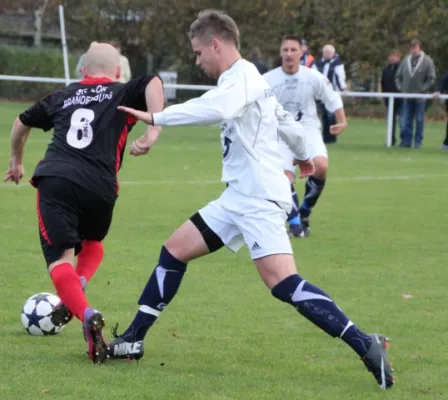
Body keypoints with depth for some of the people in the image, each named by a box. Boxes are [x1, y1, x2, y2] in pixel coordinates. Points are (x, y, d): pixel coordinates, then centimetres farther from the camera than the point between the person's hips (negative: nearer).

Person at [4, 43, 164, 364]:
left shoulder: (64, 97, 25)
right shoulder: (124, 95, 17)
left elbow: (22, 123, 37)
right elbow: (154, 83, -5)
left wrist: (17, 162, 55)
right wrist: (153, 132, -12)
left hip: (55, 179, 0)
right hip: (99, 187, 0)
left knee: (60, 258, -5)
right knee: (93, 243, 30)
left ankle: (86, 314, -32)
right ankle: (78, 288, 2)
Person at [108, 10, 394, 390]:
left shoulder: (242, 76, -13)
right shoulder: (246, 80, 18)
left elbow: (216, 108, -35)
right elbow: (288, 122, 32)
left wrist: (157, 117, -29)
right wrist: (303, 156, 50)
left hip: (260, 200, -11)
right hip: (240, 198, 11)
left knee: (283, 283, -22)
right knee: (175, 250, 11)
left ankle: (366, 346, -23)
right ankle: (133, 340, 17)